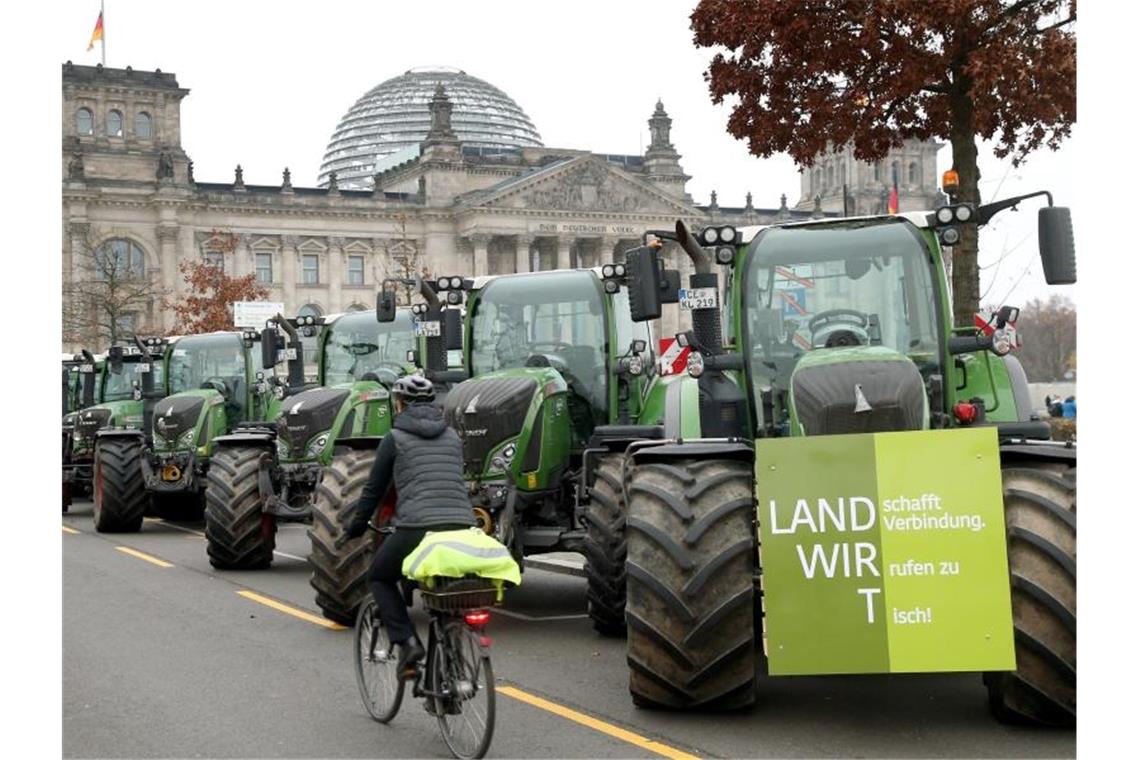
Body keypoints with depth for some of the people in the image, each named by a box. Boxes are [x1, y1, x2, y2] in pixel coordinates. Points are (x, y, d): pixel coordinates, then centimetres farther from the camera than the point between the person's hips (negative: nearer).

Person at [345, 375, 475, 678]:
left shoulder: (395, 439, 7)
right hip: (462, 526, 5)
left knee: (379, 577, 20)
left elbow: (374, 490, 11)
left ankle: (407, 642, 2)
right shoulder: (452, 437, 21)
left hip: (418, 527, -4)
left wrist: (355, 528, 25)